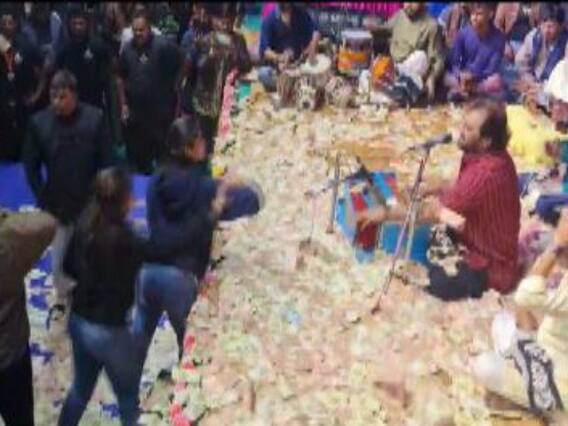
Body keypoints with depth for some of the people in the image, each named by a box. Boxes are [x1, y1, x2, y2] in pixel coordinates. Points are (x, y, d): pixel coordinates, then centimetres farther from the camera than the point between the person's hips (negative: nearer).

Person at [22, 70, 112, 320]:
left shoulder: (95, 118, -14)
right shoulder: (39, 122, -11)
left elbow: (105, 161, -8)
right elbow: (30, 165, -2)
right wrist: (42, 198, -6)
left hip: (89, 201, -1)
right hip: (56, 203, 1)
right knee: (58, 255, 13)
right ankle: (62, 296, 37)